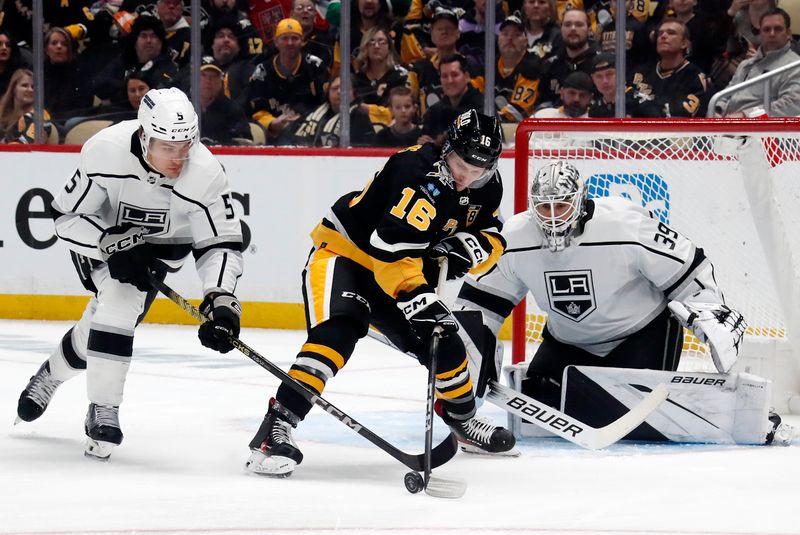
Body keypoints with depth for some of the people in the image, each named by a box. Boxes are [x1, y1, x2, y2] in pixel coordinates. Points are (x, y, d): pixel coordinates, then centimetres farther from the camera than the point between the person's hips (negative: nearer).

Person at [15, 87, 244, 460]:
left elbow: (221, 244, -24)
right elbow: (67, 217, -22)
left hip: (163, 244, 1)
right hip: (103, 230, -1)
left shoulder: (205, 174, -31)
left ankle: (52, 374, 7)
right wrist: (116, 244, -36)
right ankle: (102, 410, 0)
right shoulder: (104, 151, -33)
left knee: (116, 315, -16)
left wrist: (221, 299, -39)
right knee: (114, 305, -20)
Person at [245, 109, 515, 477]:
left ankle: (463, 419, 36)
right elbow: (391, 247, -38)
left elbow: (491, 241, 5)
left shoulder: (486, 188, -5)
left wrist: (464, 247, -18)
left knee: (443, 337, 7)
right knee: (338, 333, -30)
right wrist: (417, 298, -44)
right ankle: (275, 430, -37)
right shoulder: (416, 171, -31)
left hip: (401, 270, 8)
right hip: (342, 252, -8)